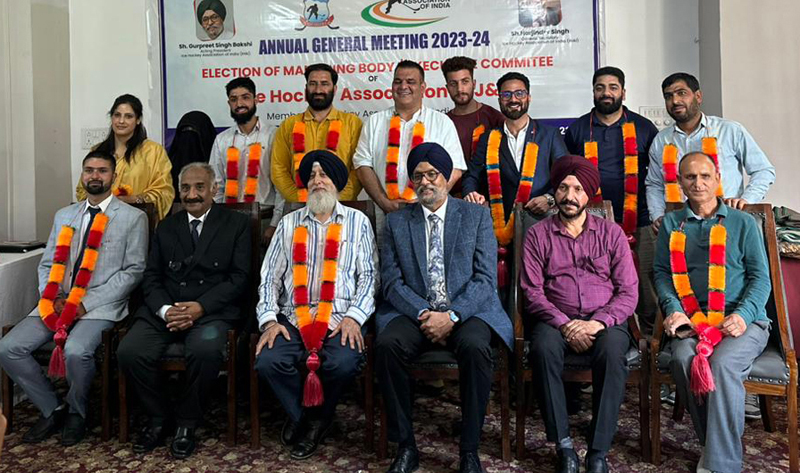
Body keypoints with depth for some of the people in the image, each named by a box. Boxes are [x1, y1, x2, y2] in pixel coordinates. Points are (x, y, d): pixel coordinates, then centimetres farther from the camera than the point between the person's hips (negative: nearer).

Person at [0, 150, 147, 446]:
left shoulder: (133, 218, 1)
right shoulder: (64, 216, 18)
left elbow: (133, 271, -6)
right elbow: (47, 264, 17)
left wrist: (87, 303, -13)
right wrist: (52, 299, -4)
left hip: (101, 306, -5)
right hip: (57, 303, 6)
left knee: (76, 351, -31)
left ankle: (76, 412, 1)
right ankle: (52, 409, 9)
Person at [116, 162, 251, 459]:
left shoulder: (236, 224, 7)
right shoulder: (166, 227, 20)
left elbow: (239, 277, -2)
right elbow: (151, 276, 12)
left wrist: (200, 307, -15)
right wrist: (164, 309, -9)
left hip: (212, 311, -4)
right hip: (164, 310, 4)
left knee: (207, 350, -34)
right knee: (129, 352, -22)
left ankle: (186, 423, -8)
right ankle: (158, 417, 3)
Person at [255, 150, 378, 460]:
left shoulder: (357, 222, 11)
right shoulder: (289, 223, 16)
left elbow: (368, 275, 3)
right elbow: (270, 276, 10)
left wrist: (353, 317, -11)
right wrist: (269, 319, -4)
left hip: (341, 318, -2)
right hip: (293, 317, 2)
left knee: (343, 363, -30)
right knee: (268, 361, -24)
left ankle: (316, 417, 4)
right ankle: (303, 415, 6)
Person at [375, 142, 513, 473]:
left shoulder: (477, 215, 8)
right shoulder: (396, 222, 12)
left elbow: (486, 279, -2)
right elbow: (392, 282, 3)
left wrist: (452, 315, -17)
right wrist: (424, 314, -14)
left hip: (467, 311, -1)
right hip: (415, 312, 2)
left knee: (474, 346, -33)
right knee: (387, 344, -28)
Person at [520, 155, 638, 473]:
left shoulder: (611, 233, 10)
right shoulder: (538, 234, 8)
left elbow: (628, 292, 3)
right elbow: (532, 291, 0)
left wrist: (598, 322, -14)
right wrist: (564, 323, -15)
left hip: (604, 322, 1)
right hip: (555, 320, 0)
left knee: (613, 350, -33)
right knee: (543, 347, -33)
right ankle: (563, 447, -21)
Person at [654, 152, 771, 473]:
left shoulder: (743, 223, 12)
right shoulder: (672, 224, 17)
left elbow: (760, 277, 7)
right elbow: (662, 273, 11)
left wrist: (743, 315, -11)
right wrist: (674, 309, -8)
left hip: (742, 320, -1)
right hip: (693, 320, 1)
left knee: (723, 363, -32)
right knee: (683, 358, -31)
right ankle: (713, 444, -12)